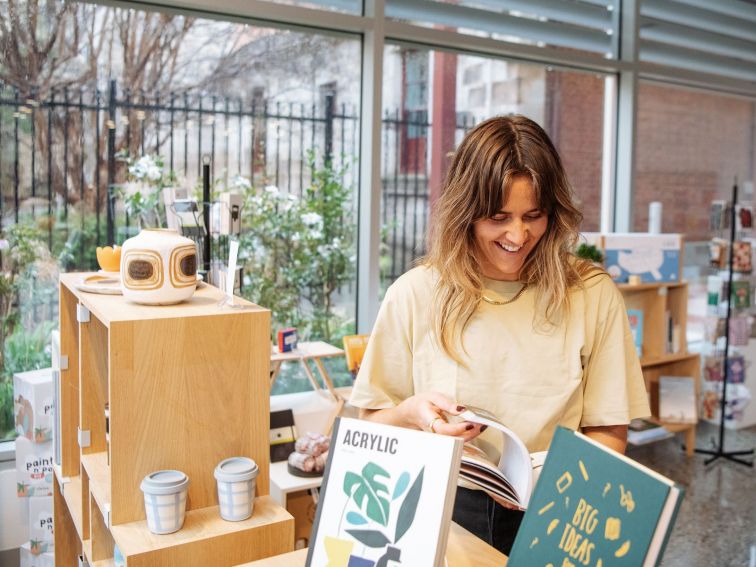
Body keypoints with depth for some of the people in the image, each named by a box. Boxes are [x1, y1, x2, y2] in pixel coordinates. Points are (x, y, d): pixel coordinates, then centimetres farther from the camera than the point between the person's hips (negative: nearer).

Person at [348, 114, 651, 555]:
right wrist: (411, 413, -16)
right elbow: (371, 421, 6)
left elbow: (609, 432, 3)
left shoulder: (593, 296, -2)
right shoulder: (415, 294, -2)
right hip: (441, 510, 0)